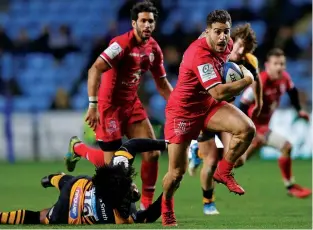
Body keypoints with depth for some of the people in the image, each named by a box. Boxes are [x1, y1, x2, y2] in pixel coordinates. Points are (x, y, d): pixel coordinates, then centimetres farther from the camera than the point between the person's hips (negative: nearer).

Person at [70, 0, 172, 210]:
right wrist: (93, 105, -34)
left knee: (152, 154, -2)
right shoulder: (122, 44, -20)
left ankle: (147, 204, 8)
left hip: (132, 104, 7)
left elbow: (162, 84, 17)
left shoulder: (154, 49, 3)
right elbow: (95, 70, -28)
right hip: (110, 105, -7)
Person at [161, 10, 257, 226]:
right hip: (183, 110, -6)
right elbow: (218, 93, -37)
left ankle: (224, 172, 3)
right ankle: (166, 207, 29)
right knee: (177, 171, -2)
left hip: (209, 105, 7)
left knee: (247, 129, -20)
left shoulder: (227, 44, -7)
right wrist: (247, 80, -24)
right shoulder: (200, 54, -32)